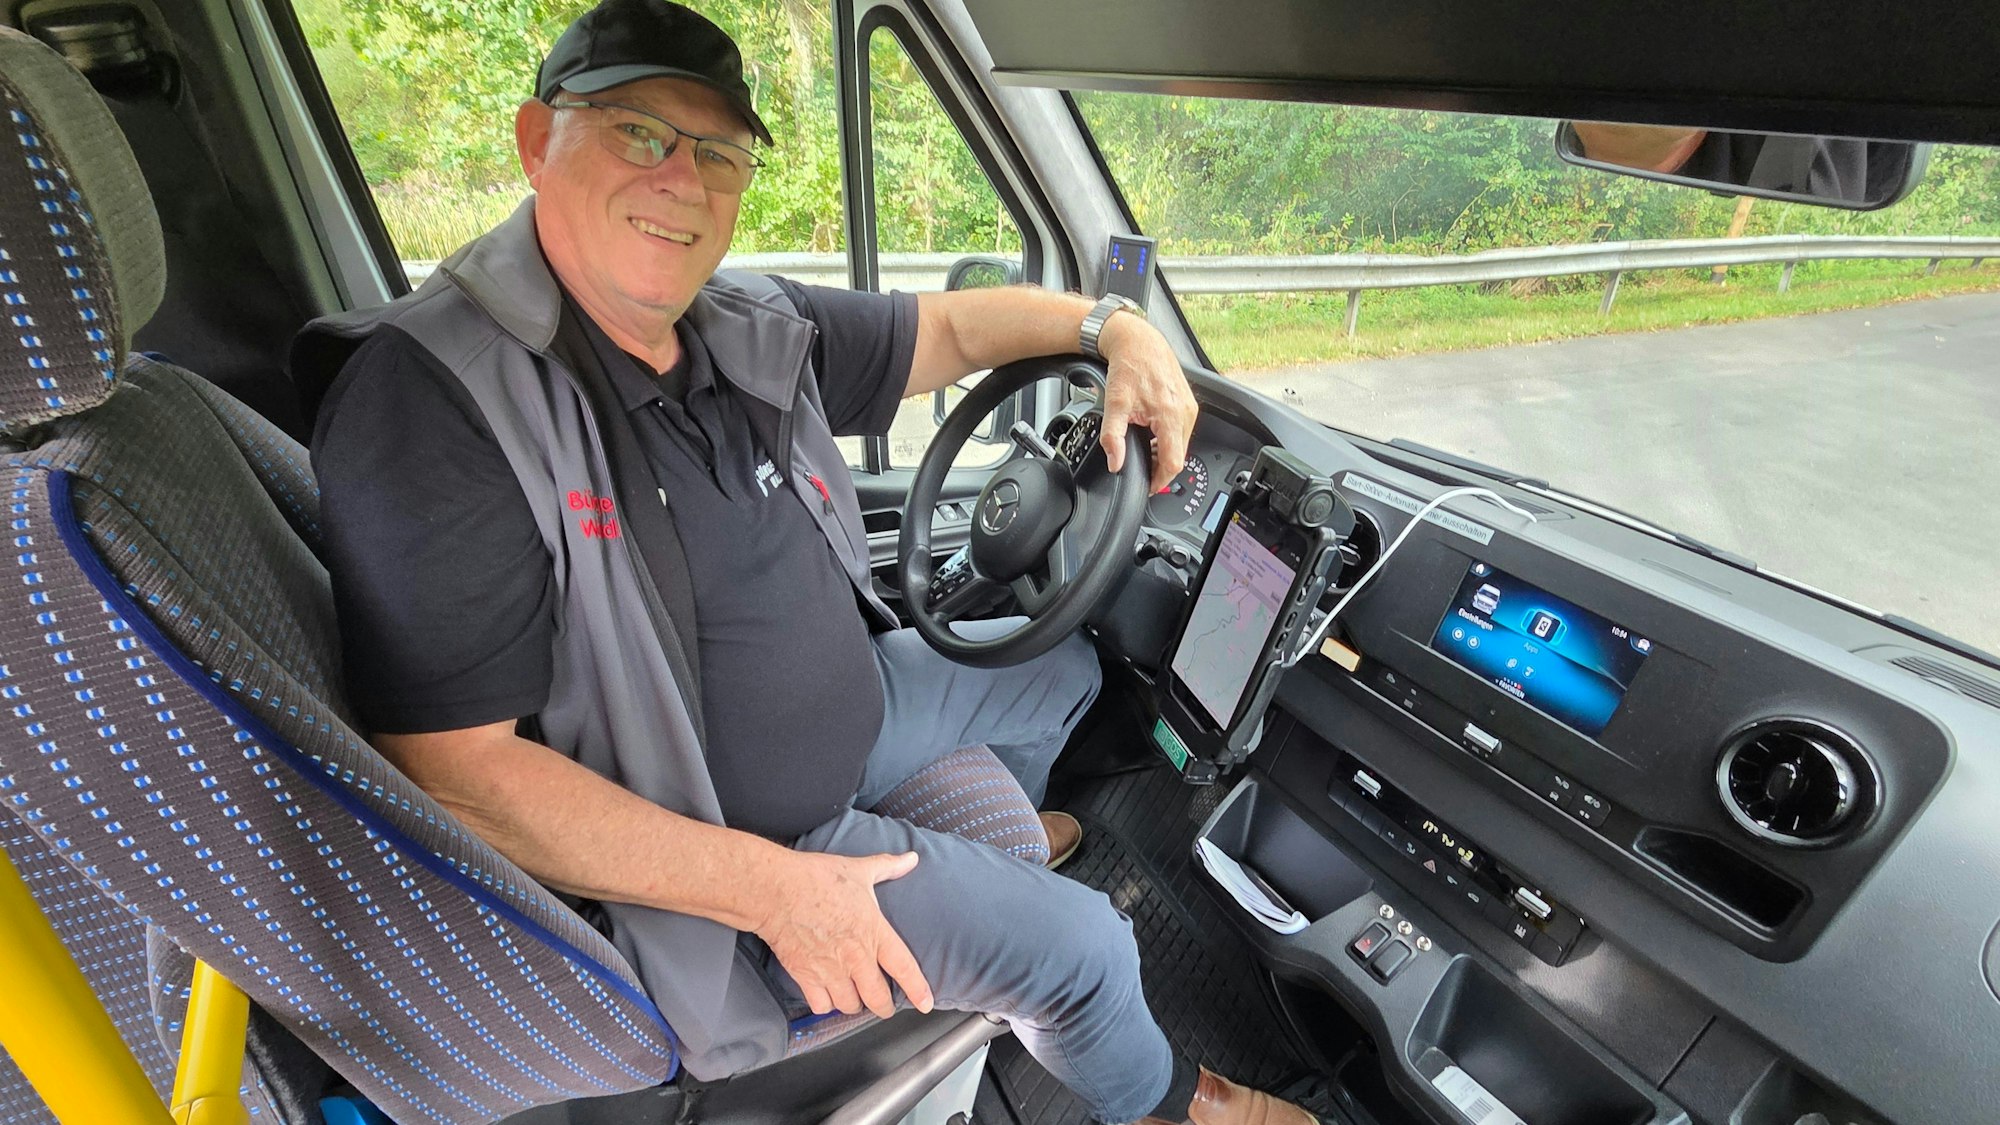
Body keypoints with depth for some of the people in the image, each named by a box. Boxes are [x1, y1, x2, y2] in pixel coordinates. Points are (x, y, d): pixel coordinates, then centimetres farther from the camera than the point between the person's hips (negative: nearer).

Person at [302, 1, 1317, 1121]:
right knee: (1084, 943, -6)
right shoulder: (433, 393, -26)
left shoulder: (754, 330, -6)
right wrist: (770, 889, -28)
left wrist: (1114, 326, -7)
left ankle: (997, 834, 57)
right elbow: (453, 770, -29)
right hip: (698, 854, -7)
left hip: (852, 698, 8)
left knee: (1065, 670, 24)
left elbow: (949, 326, 9)